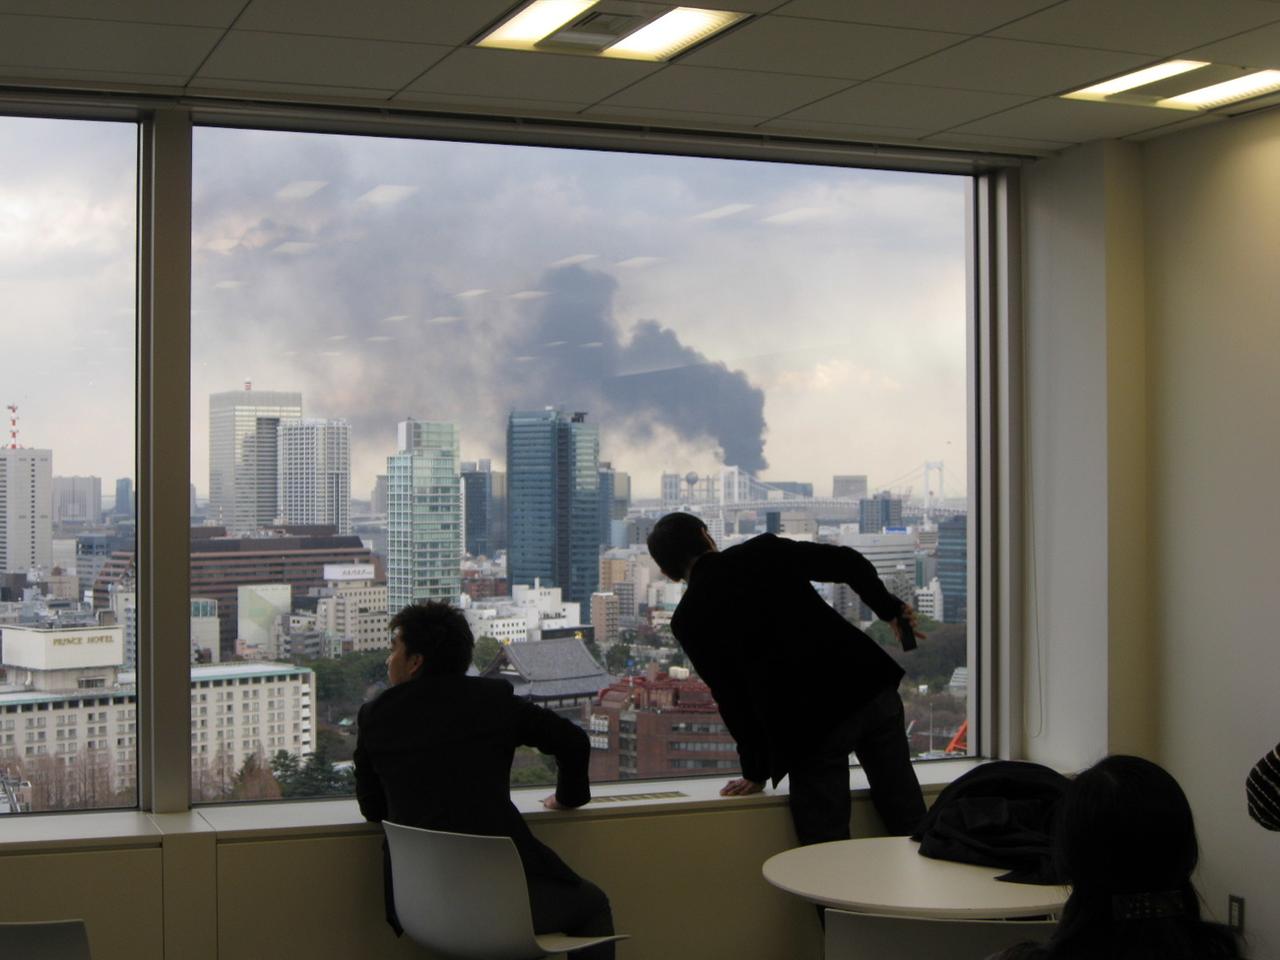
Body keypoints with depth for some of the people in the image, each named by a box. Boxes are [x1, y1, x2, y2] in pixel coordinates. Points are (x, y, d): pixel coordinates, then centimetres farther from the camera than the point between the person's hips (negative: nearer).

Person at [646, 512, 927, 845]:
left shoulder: (688, 621, 3)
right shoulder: (765, 550, 9)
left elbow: (731, 698, 5)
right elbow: (849, 563, 5)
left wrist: (755, 772, 16)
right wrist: (889, 607, 21)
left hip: (807, 725, -3)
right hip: (868, 685, 3)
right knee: (909, 824, 13)